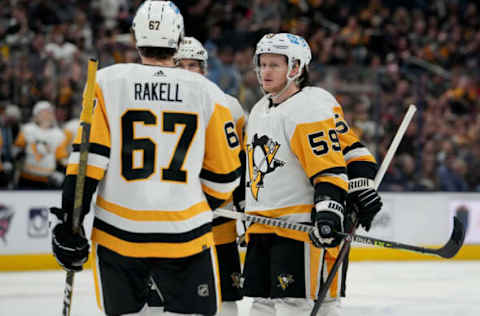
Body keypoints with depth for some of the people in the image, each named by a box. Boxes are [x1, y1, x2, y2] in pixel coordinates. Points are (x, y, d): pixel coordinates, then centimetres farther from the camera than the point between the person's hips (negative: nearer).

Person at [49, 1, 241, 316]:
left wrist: (69, 220, -3)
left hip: (119, 232, 1)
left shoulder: (107, 82, -2)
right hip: (184, 233, 0)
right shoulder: (207, 93, 1)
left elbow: (89, 155, -7)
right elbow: (225, 173, 6)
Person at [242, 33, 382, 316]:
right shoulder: (260, 110, 18)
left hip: (303, 226, -9)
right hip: (263, 228, 9)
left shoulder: (311, 106, -12)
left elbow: (330, 165, -19)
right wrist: (244, 208, 28)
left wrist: (329, 211, -27)